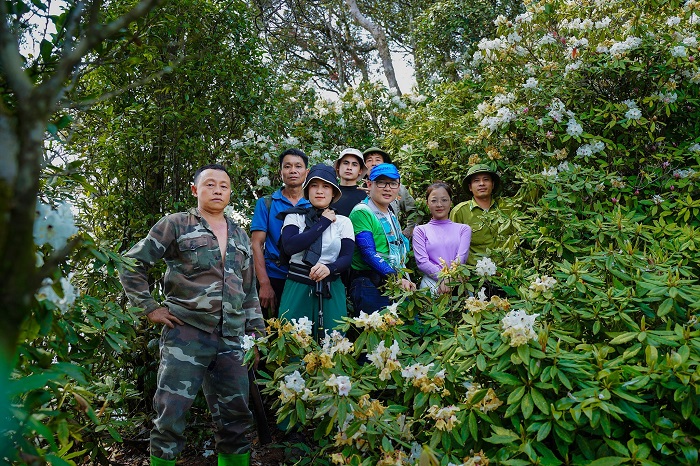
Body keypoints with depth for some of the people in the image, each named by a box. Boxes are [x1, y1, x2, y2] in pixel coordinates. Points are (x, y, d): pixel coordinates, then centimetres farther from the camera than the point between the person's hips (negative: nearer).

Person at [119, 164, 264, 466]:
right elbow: (132, 264, 1)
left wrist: (256, 331, 15)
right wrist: (150, 307, -4)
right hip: (186, 334, -4)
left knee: (236, 416, 10)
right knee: (170, 415, -4)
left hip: (231, 340, 5)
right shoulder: (176, 225, 1)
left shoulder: (240, 237, 16)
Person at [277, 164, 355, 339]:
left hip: (330, 291, 1)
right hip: (297, 289, -1)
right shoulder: (295, 217, 4)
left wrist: (329, 268, -25)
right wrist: (323, 223, -8)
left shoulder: (343, 222, 6)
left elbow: (347, 258, -3)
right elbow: (289, 246, -14)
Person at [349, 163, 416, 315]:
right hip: (369, 285, -8)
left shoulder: (391, 215, 18)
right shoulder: (362, 212, -8)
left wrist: (405, 280, 11)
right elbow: (368, 253, -17)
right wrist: (396, 278, -23)